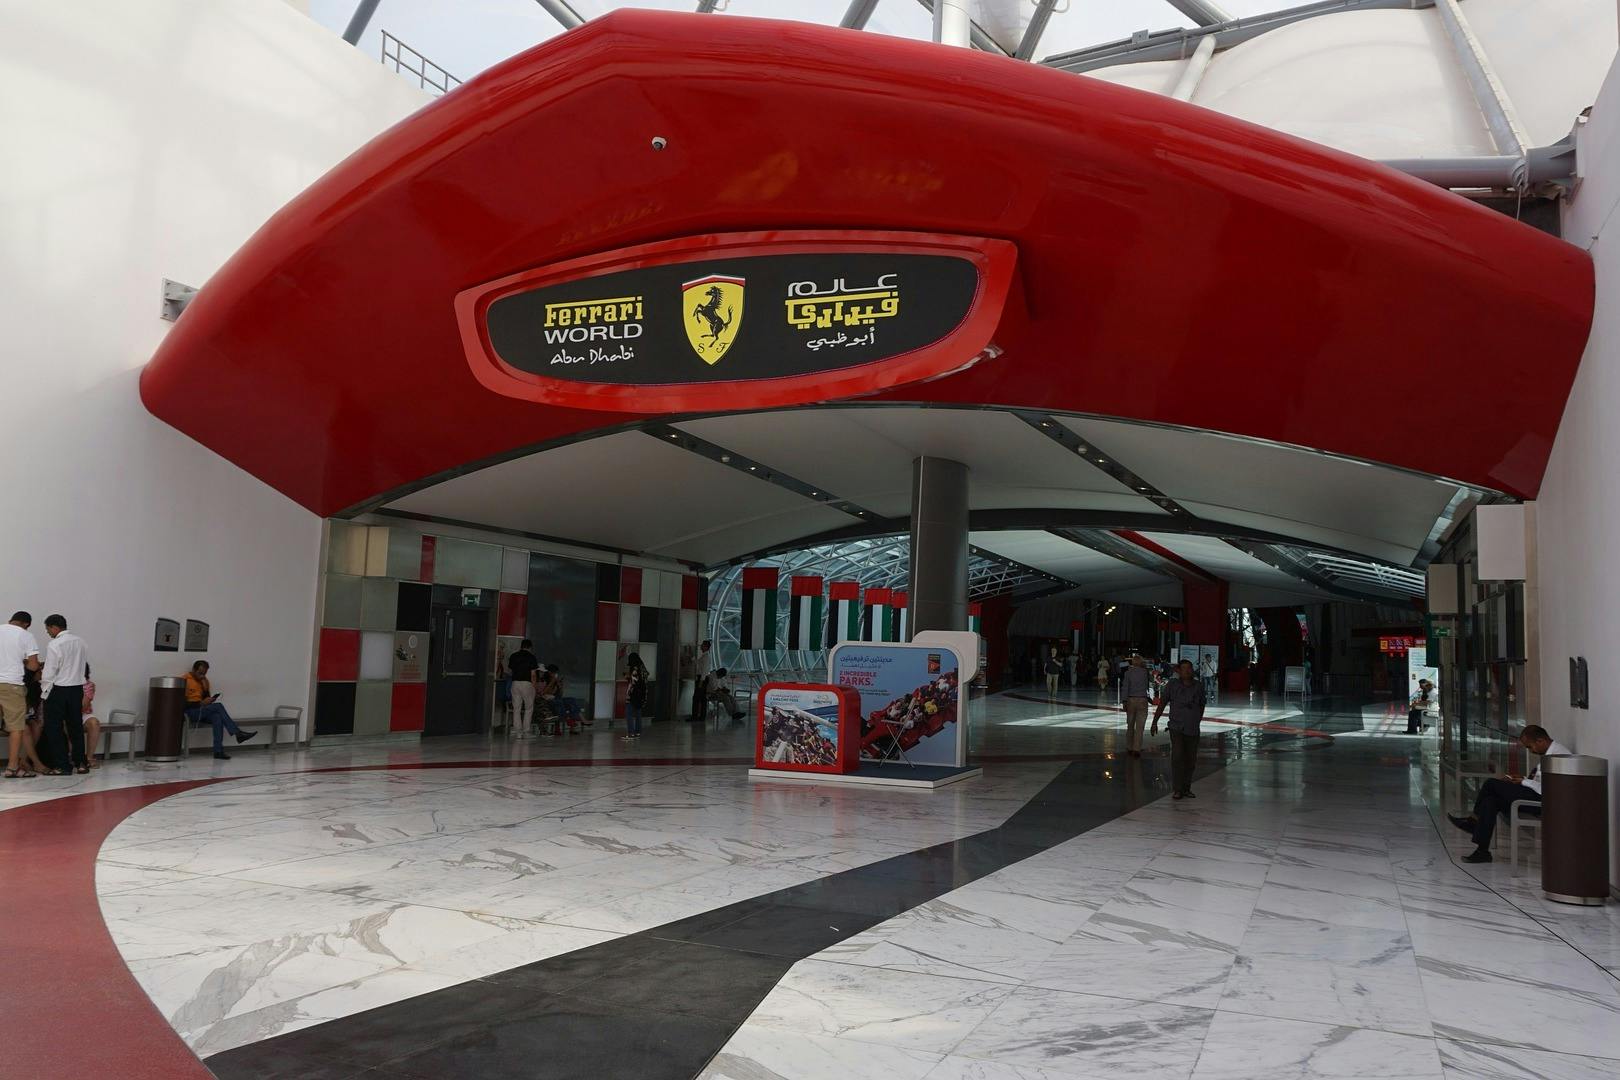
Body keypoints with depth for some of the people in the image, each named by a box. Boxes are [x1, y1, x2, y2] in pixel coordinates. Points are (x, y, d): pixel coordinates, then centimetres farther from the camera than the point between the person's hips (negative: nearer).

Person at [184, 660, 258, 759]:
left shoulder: (203, 680, 15)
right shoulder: (185, 680, -6)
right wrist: (201, 703, -20)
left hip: (202, 711, 6)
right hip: (190, 711, -6)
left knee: (217, 717, -28)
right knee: (218, 706, -27)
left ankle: (218, 751, -36)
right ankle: (238, 733, -27)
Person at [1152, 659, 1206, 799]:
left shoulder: (1198, 687, 3)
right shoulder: (1172, 686, -4)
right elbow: (1162, 704, 2)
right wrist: (1155, 722, 2)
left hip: (1193, 729, 3)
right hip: (1177, 727, -3)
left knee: (1191, 759, 8)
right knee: (1177, 756, -14)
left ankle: (1186, 789, 21)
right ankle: (1177, 789, -9)